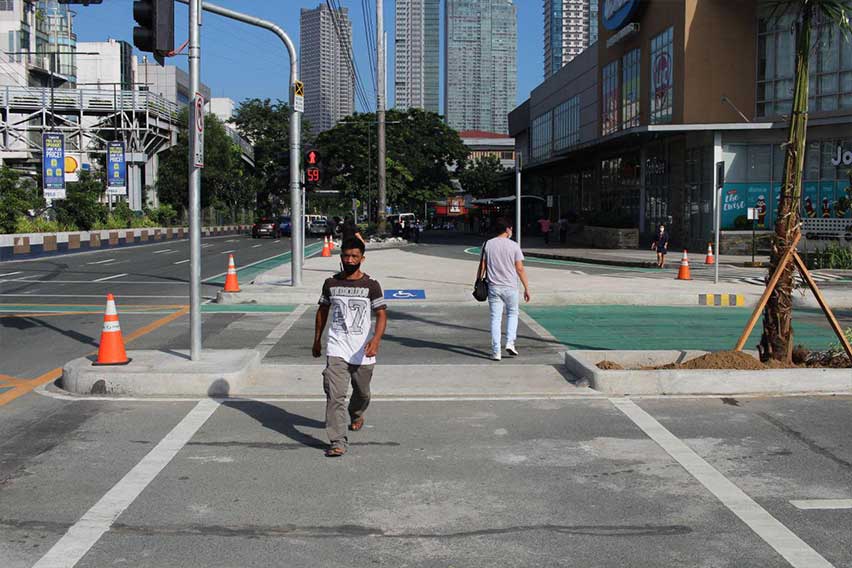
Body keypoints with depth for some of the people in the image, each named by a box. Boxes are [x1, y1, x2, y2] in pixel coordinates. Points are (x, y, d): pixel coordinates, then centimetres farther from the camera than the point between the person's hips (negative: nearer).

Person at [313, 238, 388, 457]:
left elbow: (381, 314, -6)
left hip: (362, 350, 0)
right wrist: (317, 340, 19)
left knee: (362, 391, 19)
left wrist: (376, 339, -22)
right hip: (336, 348, 0)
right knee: (335, 394, -14)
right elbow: (322, 311, 16)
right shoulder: (331, 283, 4)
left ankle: (356, 415, 53)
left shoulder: (371, 285, -4)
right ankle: (338, 442, -16)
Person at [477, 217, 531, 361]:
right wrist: (526, 288, 1)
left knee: (495, 318, 5)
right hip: (510, 287, -1)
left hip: (493, 287, 1)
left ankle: (496, 352, 2)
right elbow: (520, 269, -5)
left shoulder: (488, 244, 2)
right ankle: (510, 342, 6)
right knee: (512, 313, 20)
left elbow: (482, 266, 1)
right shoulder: (513, 246, -4)